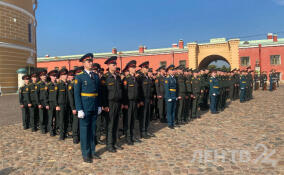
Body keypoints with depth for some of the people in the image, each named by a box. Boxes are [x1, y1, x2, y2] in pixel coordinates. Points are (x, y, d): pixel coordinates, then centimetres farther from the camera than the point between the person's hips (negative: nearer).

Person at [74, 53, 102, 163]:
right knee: (84, 130, 3)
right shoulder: (79, 76, -5)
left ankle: (92, 151, 25)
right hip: (85, 108, -5)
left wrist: (99, 106, 9)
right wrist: (79, 109, -14)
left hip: (94, 108, 5)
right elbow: (77, 94, -8)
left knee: (92, 130, 13)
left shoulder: (96, 76, 11)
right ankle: (86, 154, 14)